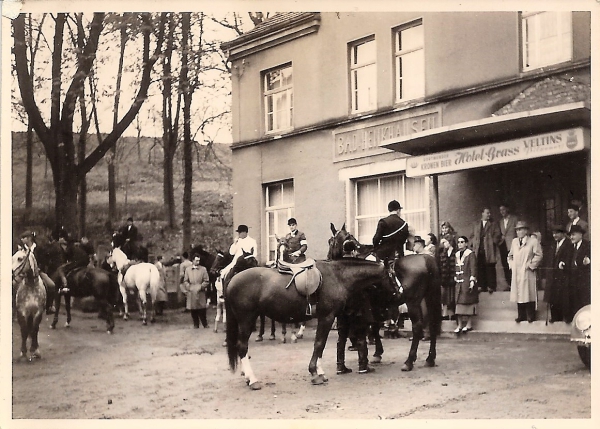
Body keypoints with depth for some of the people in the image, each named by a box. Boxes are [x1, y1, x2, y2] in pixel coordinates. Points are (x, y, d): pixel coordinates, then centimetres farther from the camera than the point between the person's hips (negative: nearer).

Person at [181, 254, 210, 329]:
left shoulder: (203, 269, 4)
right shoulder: (188, 269, 9)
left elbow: (206, 281, 2)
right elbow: (185, 281, 9)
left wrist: (201, 287, -10)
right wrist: (189, 287, -5)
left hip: (200, 293, -1)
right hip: (191, 294, 1)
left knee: (202, 310, -3)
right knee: (193, 311, 3)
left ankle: (205, 324, 9)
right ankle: (196, 325, 13)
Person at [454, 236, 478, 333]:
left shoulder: (470, 254, -5)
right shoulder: (457, 254, 13)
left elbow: (473, 268, -9)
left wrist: (472, 281, -15)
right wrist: (455, 278, 11)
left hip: (467, 281, -6)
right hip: (459, 282, 6)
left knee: (468, 302, -2)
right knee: (459, 302, 1)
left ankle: (469, 324, 5)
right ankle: (459, 324, 3)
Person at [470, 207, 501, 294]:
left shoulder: (493, 224, 11)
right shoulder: (476, 224, 19)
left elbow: (497, 235, 3)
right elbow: (472, 235, 19)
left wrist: (493, 242, -10)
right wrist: (473, 243, 4)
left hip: (489, 250, -2)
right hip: (478, 250, 2)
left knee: (490, 268, -4)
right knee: (479, 268, 0)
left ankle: (491, 286, 0)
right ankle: (481, 286, 5)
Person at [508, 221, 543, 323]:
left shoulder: (533, 241, -5)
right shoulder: (514, 241, 13)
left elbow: (539, 255, -7)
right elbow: (510, 255, 24)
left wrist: (530, 265, -10)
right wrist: (511, 264, 9)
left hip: (528, 273, -5)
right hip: (516, 273, 5)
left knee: (529, 294, -1)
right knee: (518, 294, 7)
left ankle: (530, 316, 8)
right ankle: (521, 316, 14)